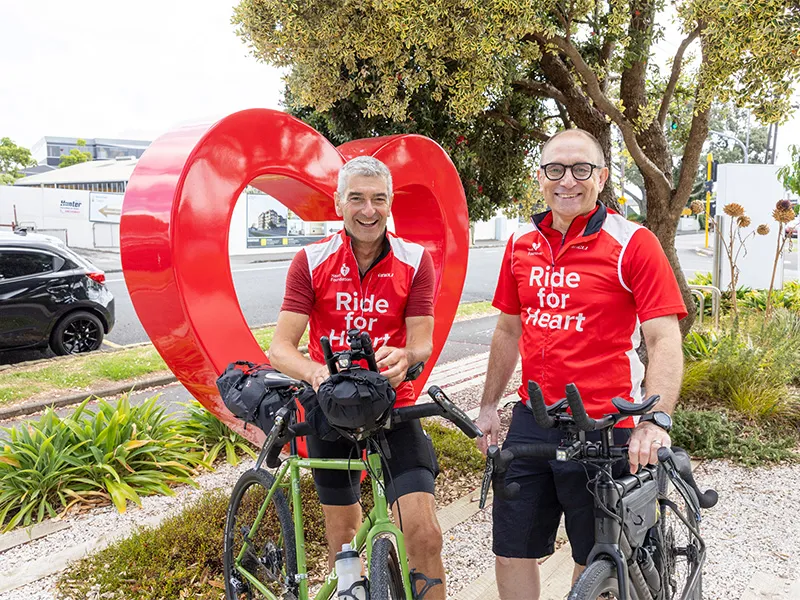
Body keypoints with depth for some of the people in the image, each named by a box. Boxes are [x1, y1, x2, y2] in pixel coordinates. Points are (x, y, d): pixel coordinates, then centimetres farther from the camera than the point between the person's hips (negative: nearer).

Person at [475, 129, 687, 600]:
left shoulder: (633, 243, -8)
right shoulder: (522, 244, 7)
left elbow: (665, 340, -14)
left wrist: (656, 420, -27)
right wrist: (489, 406, 17)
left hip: (603, 429, -4)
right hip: (531, 423, 4)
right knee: (512, 553, 12)